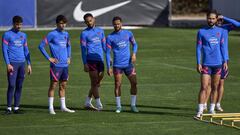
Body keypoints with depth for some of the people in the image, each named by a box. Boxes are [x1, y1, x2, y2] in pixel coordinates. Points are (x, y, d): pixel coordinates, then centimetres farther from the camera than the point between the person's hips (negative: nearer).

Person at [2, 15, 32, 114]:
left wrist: (29, 64, 14)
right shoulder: (7, 35, -1)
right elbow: (4, 50, -5)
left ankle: (16, 107, 9)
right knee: (12, 85, -10)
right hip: (12, 63, -5)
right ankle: (9, 108, -5)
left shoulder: (23, 35, 15)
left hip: (22, 63, 5)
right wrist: (8, 64, -13)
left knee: (19, 86, 5)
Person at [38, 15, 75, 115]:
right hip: (56, 65, -6)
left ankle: (63, 107, 18)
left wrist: (69, 57, 17)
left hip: (65, 65, 6)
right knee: (53, 85, -3)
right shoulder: (52, 34, -8)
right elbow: (41, 46, -10)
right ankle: (51, 108, 1)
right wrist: (49, 58, -11)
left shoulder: (66, 34, 12)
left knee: (63, 86, 11)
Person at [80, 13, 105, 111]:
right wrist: (85, 64, -10)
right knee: (94, 83, -5)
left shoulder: (100, 31, 14)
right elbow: (83, 49, -4)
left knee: (97, 83, 9)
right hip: (91, 60, -6)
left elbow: (104, 45, 19)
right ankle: (99, 105, -4)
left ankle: (87, 103, 19)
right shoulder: (84, 33, -2)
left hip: (100, 60, 6)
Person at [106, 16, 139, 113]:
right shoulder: (110, 37, -1)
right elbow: (108, 53, -1)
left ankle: (133, 105, 8)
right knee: (118, 85, -3)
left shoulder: (128, 33, 5)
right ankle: (118, 107, 6)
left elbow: (134, 44, 18)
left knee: (134, 83, -2)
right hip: (117, 65, -2)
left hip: (128, 64, 2)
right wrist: (108, 67, -6)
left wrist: (134, 53, -3)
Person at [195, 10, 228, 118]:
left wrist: (225, 61, 3)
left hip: (218, 63, 2)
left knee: (215, 87, 8)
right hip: (206, 63, -2)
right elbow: (198, 48, 1)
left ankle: (212, 109, 17)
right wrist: (198, 63, -5)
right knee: (204, 87, -9)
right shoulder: (201, 32, 2)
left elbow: (223, 47, 9)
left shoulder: (221, 31, 8)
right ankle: (200, 111, -9)